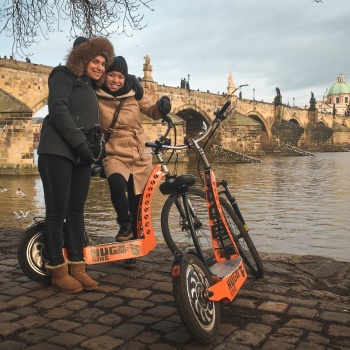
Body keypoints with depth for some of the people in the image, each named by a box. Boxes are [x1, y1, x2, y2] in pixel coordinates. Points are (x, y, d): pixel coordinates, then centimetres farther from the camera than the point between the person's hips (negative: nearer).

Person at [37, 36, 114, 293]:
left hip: (80, 156, 8)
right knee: (57, 212, -6)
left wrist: (96, 145, 4)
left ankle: (77, 267, 10)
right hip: (57, 152, -7)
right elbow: (58, 110, -12)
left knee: (76, 212, 6)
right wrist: (80, 142, -17)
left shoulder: (90, 88, 25)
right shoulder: (64, 75, 1)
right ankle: (57, 271, 1)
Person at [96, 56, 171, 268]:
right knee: (116, 181, -36)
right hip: (115, 155, -2)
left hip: (140, 157, 2)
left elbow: (152, 112, 7)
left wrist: (161, 107, -14)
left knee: (137, 205, 6)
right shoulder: (96, 97, -7)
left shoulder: (134, 93, 0)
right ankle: (124, 223, -10)